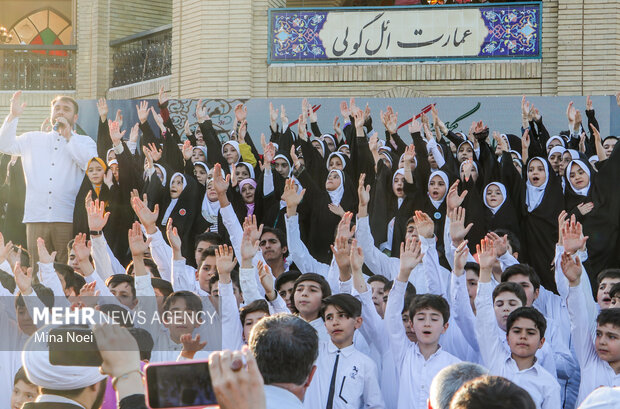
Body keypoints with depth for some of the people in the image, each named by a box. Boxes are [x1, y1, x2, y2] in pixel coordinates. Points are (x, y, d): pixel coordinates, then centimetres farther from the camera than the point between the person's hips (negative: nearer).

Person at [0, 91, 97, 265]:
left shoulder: (84, 142, 12)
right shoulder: (33, 139, 21)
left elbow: (90, 165, -6)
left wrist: (68, 136, -7)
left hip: (67, 219, -2)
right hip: (36, 218, 2)